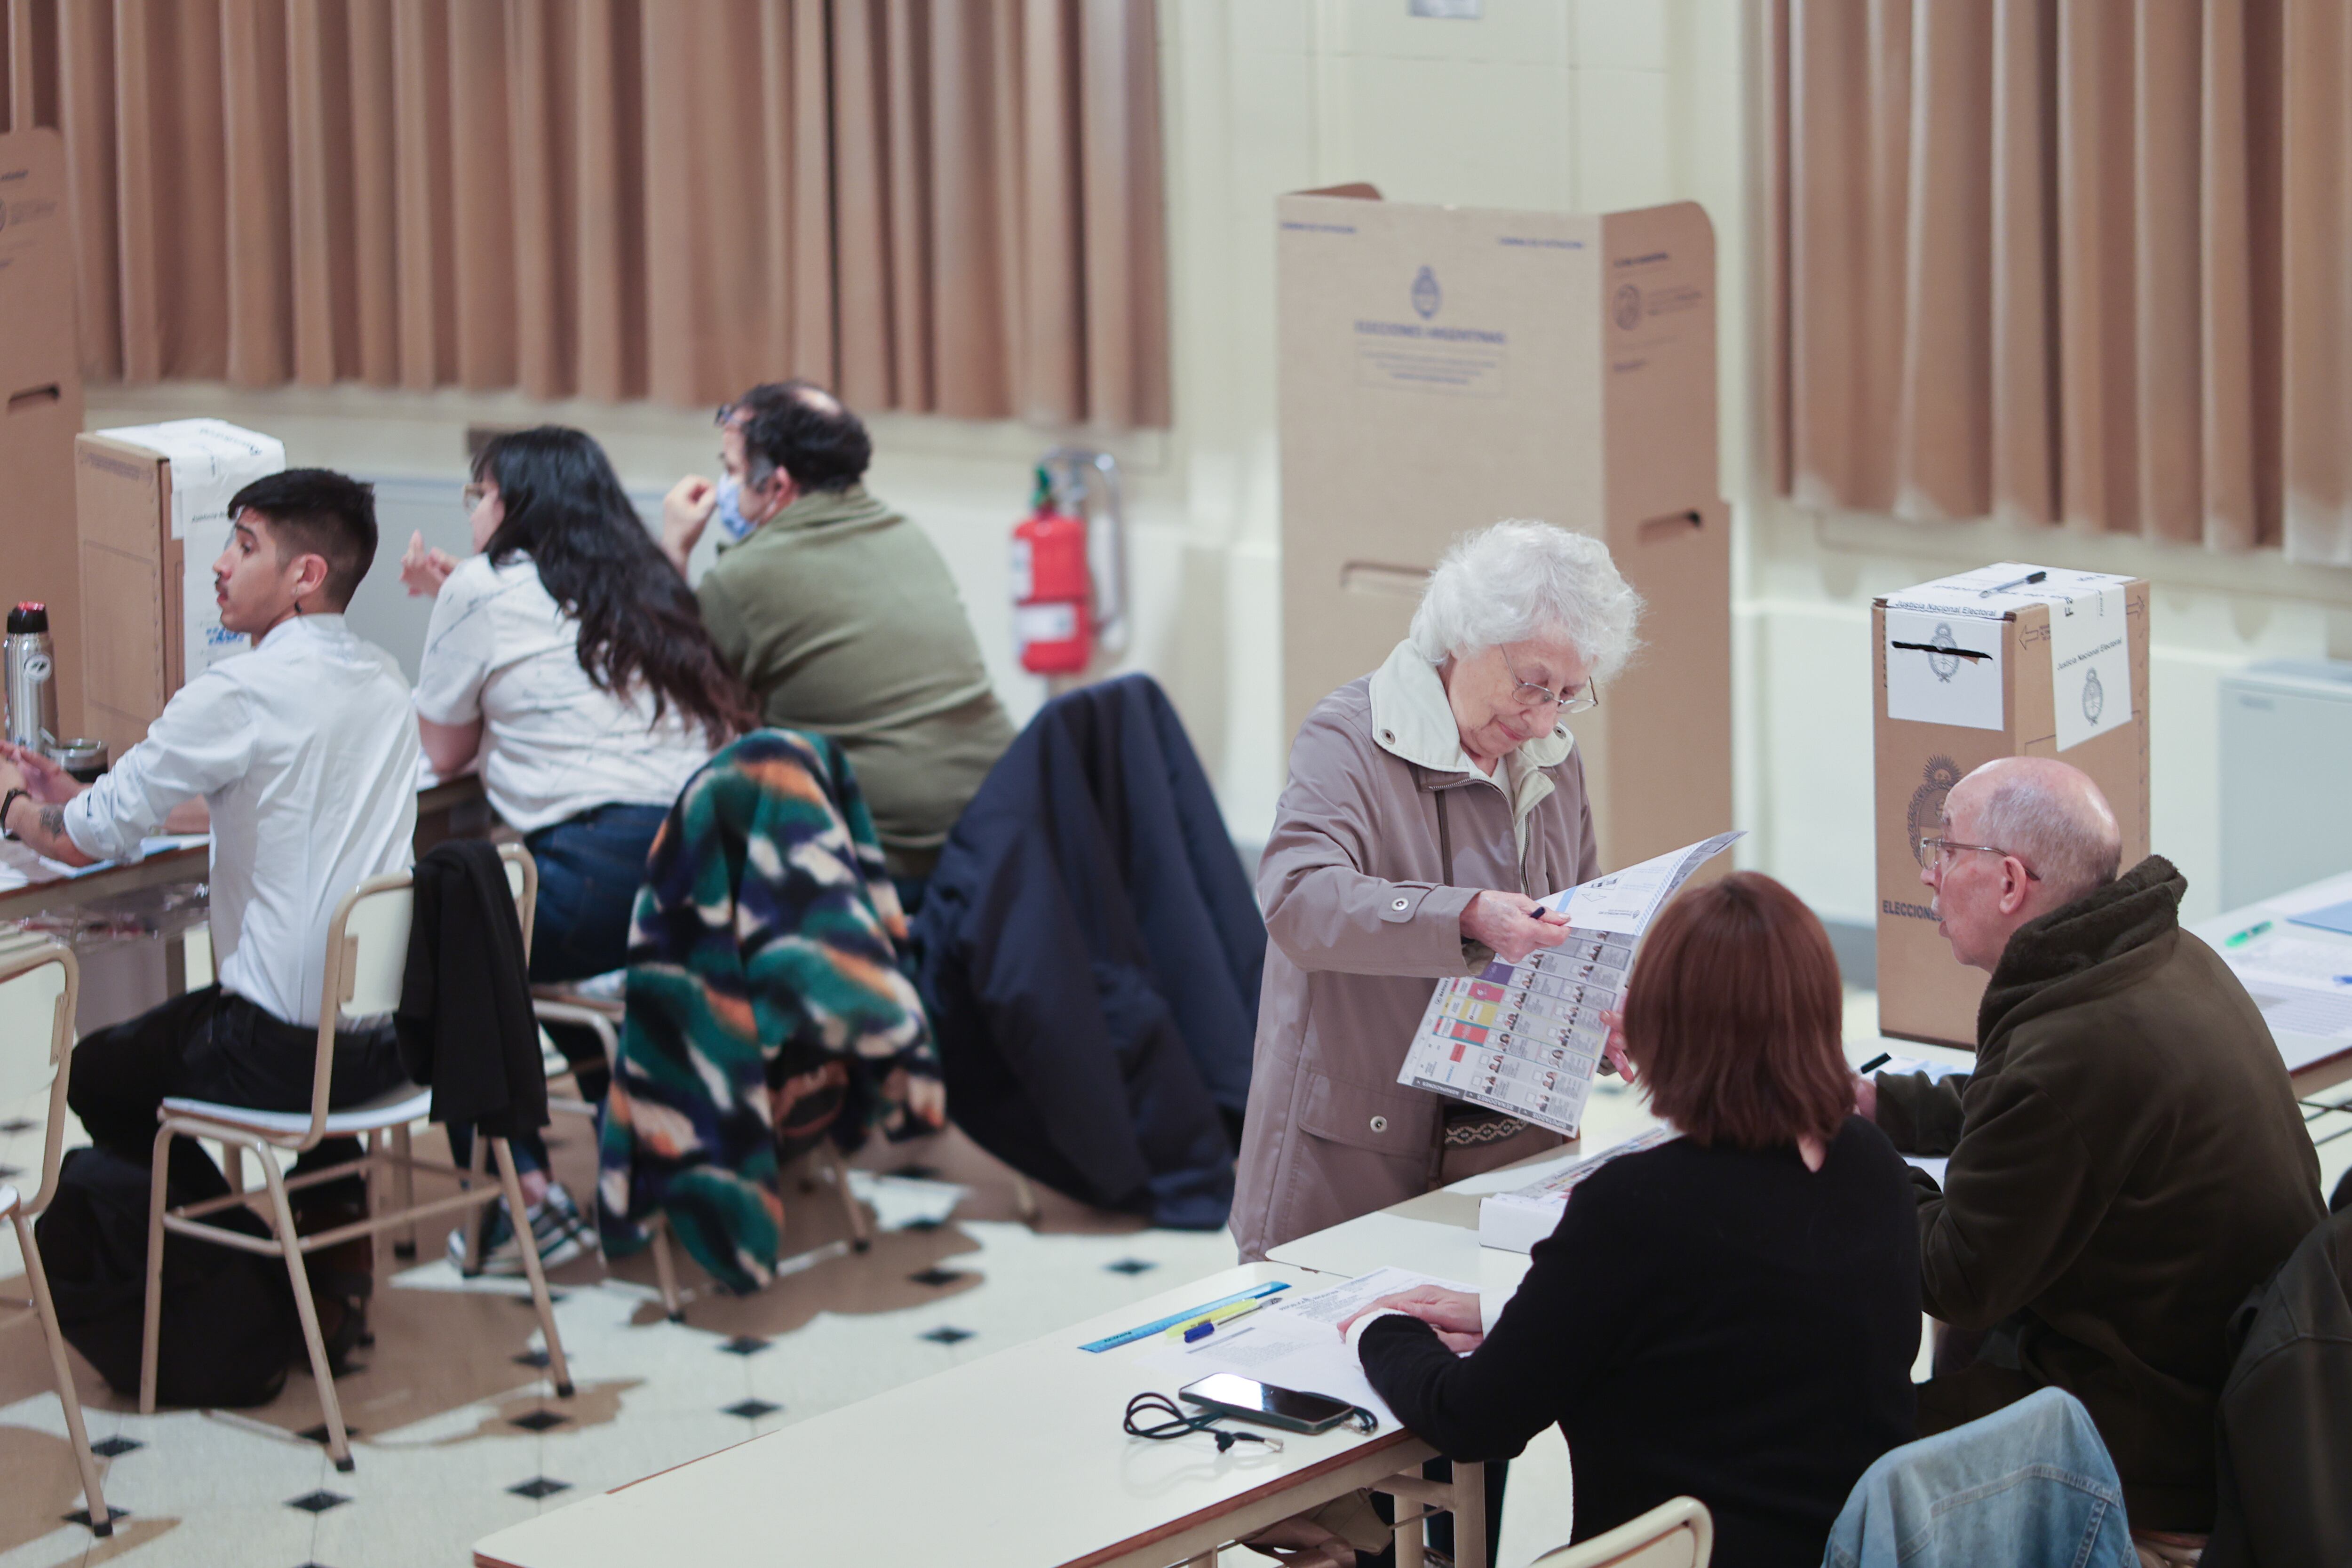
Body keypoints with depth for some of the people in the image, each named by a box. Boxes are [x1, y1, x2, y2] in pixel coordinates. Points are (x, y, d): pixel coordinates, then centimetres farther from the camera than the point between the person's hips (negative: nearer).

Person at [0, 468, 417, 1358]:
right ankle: (334, 1238, 26)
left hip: (285, 1050, -7)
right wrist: (76, 797, 19)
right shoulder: (384, 682, 7)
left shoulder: (242, 695, -17)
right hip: (395, 1033, 7)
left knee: (98, 1076, 20)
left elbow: (87, 840, -12)